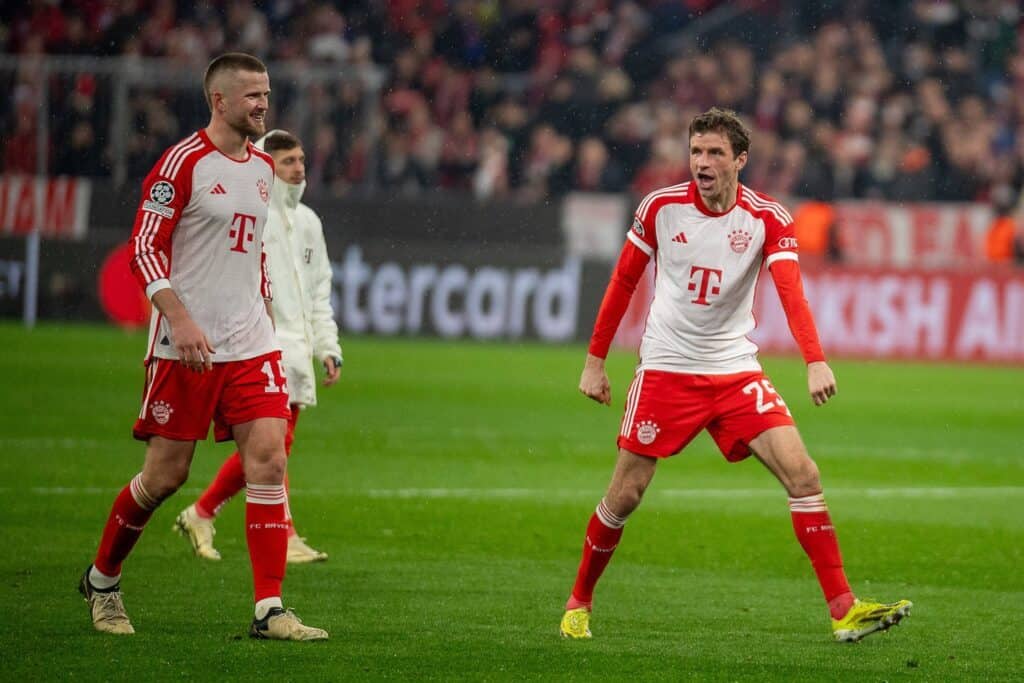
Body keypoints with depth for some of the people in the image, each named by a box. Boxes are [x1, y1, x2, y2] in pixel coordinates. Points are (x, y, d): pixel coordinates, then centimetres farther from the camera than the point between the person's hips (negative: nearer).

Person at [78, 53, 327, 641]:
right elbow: (144, 250, -12)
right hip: (185, 346, -6)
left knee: (269, 460, -8)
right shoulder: (184, 163, -9)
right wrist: (181, 319, -22)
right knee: (166, 475, 0)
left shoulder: (263, 167, 13)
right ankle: (102, 579, 24)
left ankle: (270, 609, -9)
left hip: (250, 345, 6)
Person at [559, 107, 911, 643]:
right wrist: (595, 360, 8)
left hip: (735, 371, 0)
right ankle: (579, 602, 22)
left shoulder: (767, 218, -7)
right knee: (625, 494, -1)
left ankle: (843, 610, -14)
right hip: (664, 371, 0)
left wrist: (816, 363, -35)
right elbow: (622, 282, 7)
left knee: (802, 474, -14)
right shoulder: (660, 207, -4)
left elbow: (791, 292, -20)